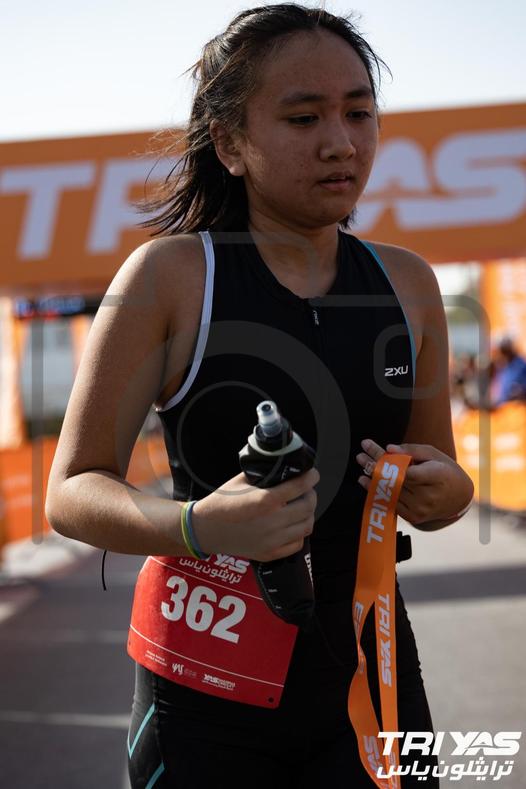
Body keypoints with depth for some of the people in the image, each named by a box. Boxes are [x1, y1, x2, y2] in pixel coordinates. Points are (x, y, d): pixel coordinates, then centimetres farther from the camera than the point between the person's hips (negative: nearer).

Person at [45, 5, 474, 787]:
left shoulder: (408, 283, 1)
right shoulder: (170, 274, -11)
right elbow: (72, 492, -11)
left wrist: (441, 490, -11)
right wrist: (198, 526, -29)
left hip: (370, 672, 4)